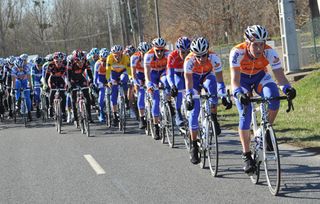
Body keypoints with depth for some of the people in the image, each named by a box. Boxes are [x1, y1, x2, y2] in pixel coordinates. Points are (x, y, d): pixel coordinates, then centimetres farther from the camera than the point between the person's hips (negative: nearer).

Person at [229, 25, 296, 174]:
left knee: (273, 98, -30)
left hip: (260, 77, 1)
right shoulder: (237, 52, -34)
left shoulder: (269, 52, -29)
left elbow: (279, 74, -34)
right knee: (245, 115, -15)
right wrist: (239, 93, -60)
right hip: (242, 80, -1)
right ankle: (246, 156, -4)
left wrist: (287, 88, -54)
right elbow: (235, 78, -41)